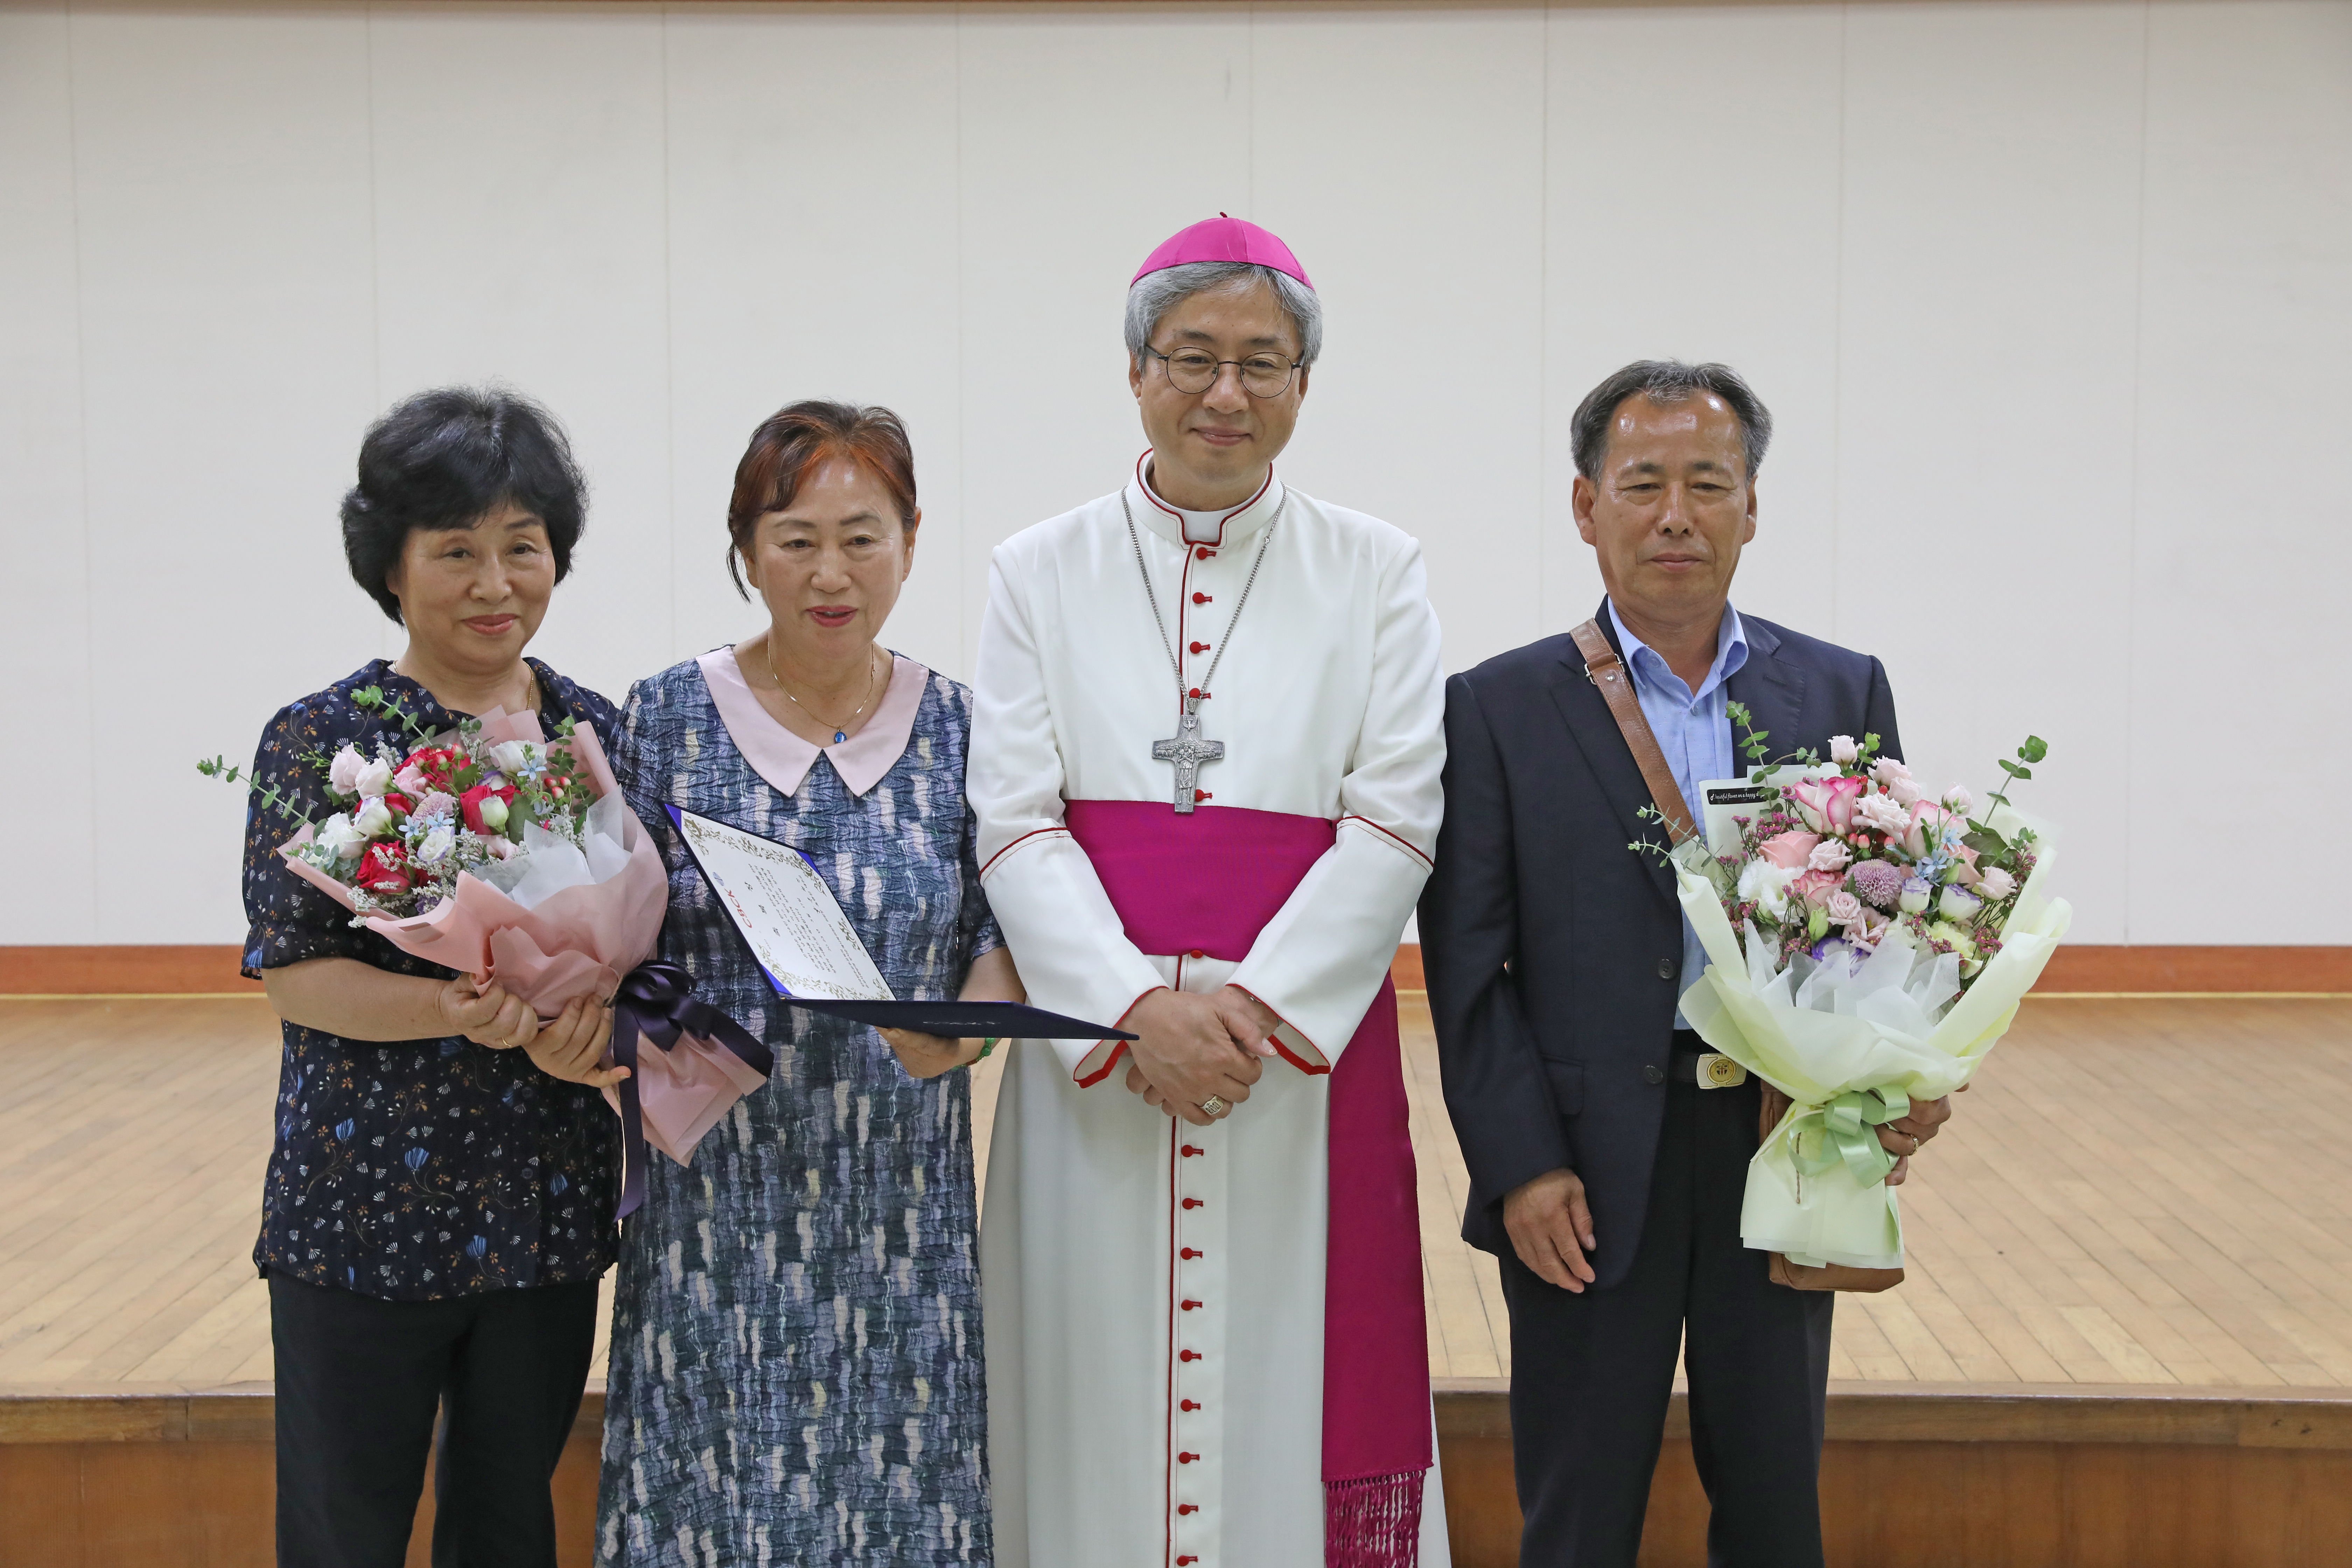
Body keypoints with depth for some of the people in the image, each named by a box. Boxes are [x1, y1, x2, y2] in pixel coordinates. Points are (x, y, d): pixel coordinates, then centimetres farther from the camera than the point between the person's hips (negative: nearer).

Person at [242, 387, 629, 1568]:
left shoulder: (595, 732, 6)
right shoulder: (322, 740, -6)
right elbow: (293, 974, -8)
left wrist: (589, 1008, -13)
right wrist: (452, 1009, -25)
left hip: (549, 1205, 4)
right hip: (366, 1205, -3)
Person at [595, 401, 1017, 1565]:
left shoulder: (957, 728, 3)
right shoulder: (669, 717, 0)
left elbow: (1002, 926, 3)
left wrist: (963, 1030, -16)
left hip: (899, 1191, 1)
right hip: (719, 1191, -1)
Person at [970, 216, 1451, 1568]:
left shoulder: (1376, 572, 6)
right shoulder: (1043, 572, 8)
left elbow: (1395, 822, -2)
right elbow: (1014, 820, -1)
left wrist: (1257, 1005, -14)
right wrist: (1139, 1004, -15)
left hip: (1309, 1043, -1)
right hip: (1096, 1046, 1)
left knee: (1290, 1389, 2)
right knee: (1102, 1395, 4)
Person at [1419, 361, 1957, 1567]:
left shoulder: (1842, 692, 6)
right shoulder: (1501, 709, -1)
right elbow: (1467, 964, -3)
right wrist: (1523, 1167, -10)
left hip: (1788, 1162, 2)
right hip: (1587, 1181, -2)